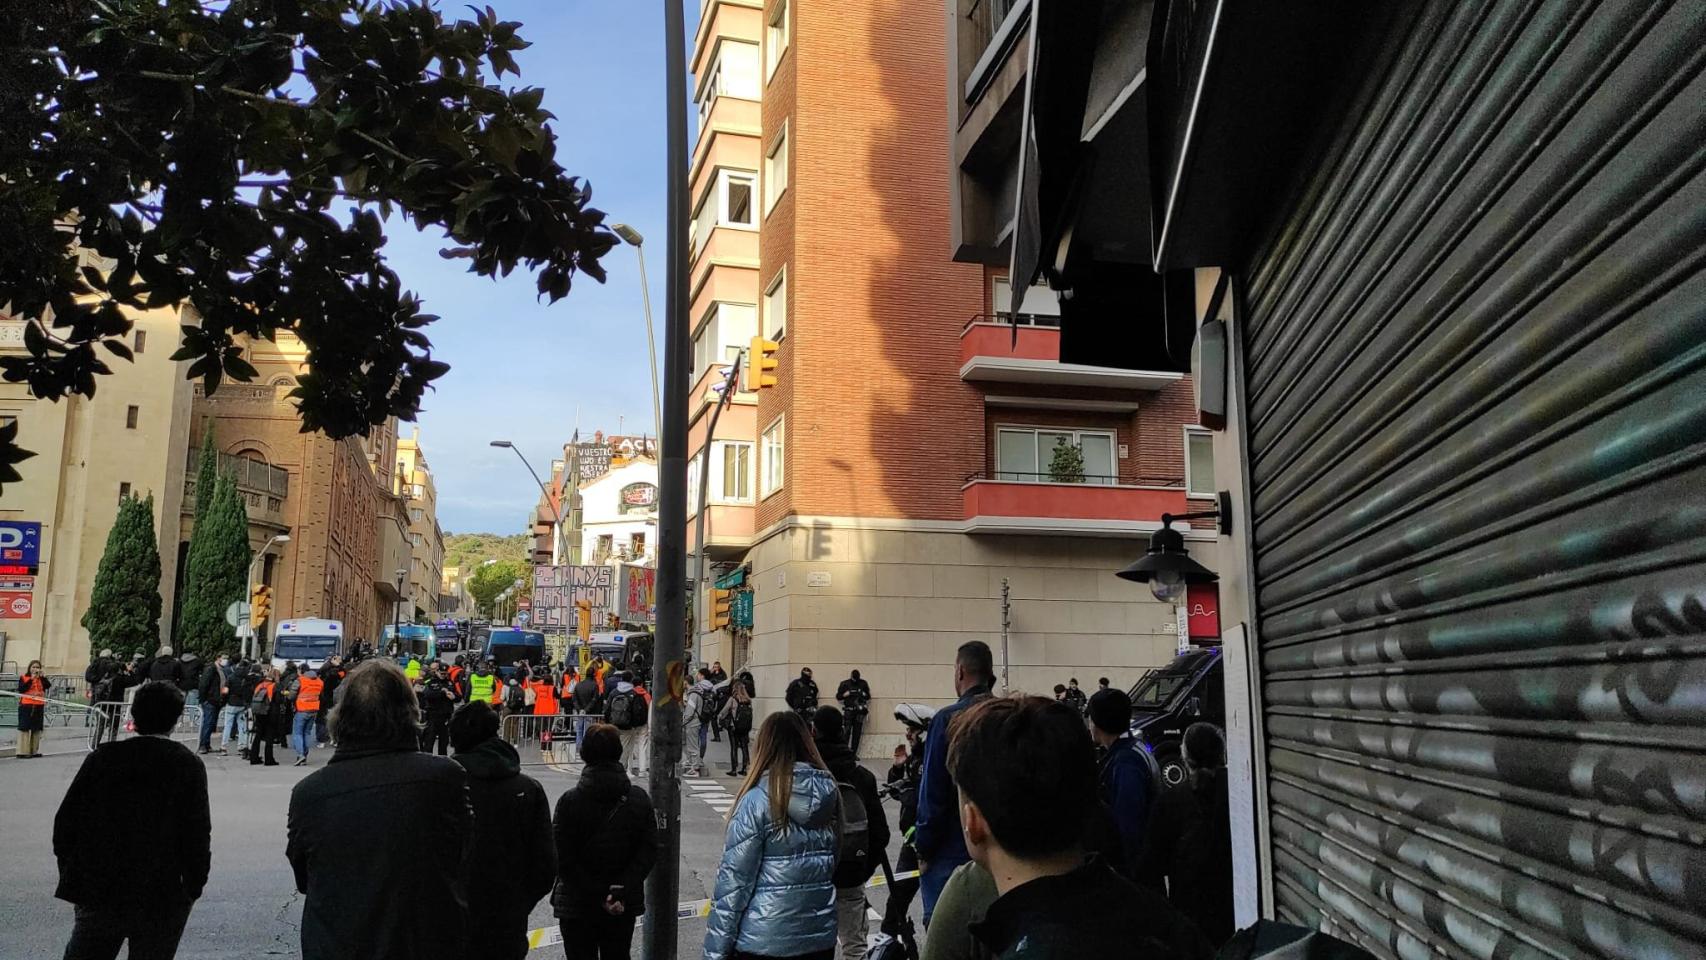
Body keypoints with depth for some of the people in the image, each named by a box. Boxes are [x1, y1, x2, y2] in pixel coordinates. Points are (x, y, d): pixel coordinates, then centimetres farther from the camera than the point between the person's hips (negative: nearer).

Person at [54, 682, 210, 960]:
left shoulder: (102, 756, -2)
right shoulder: (188, 766, -10)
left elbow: (66, 819, 1)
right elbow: (198, 835, -10)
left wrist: (70, 870, 13)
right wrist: (194, 885, 2)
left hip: (96, 889, 2)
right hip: (162, 896, -2)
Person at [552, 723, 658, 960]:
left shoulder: (569, 802, -14)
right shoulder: (639, 799, -5)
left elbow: (564, 860, -16)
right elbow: (648, 852, -9)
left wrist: (598, 894, -12)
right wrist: (621, 891, -13)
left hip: (577, 905, -2)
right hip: (625, 905, 3)